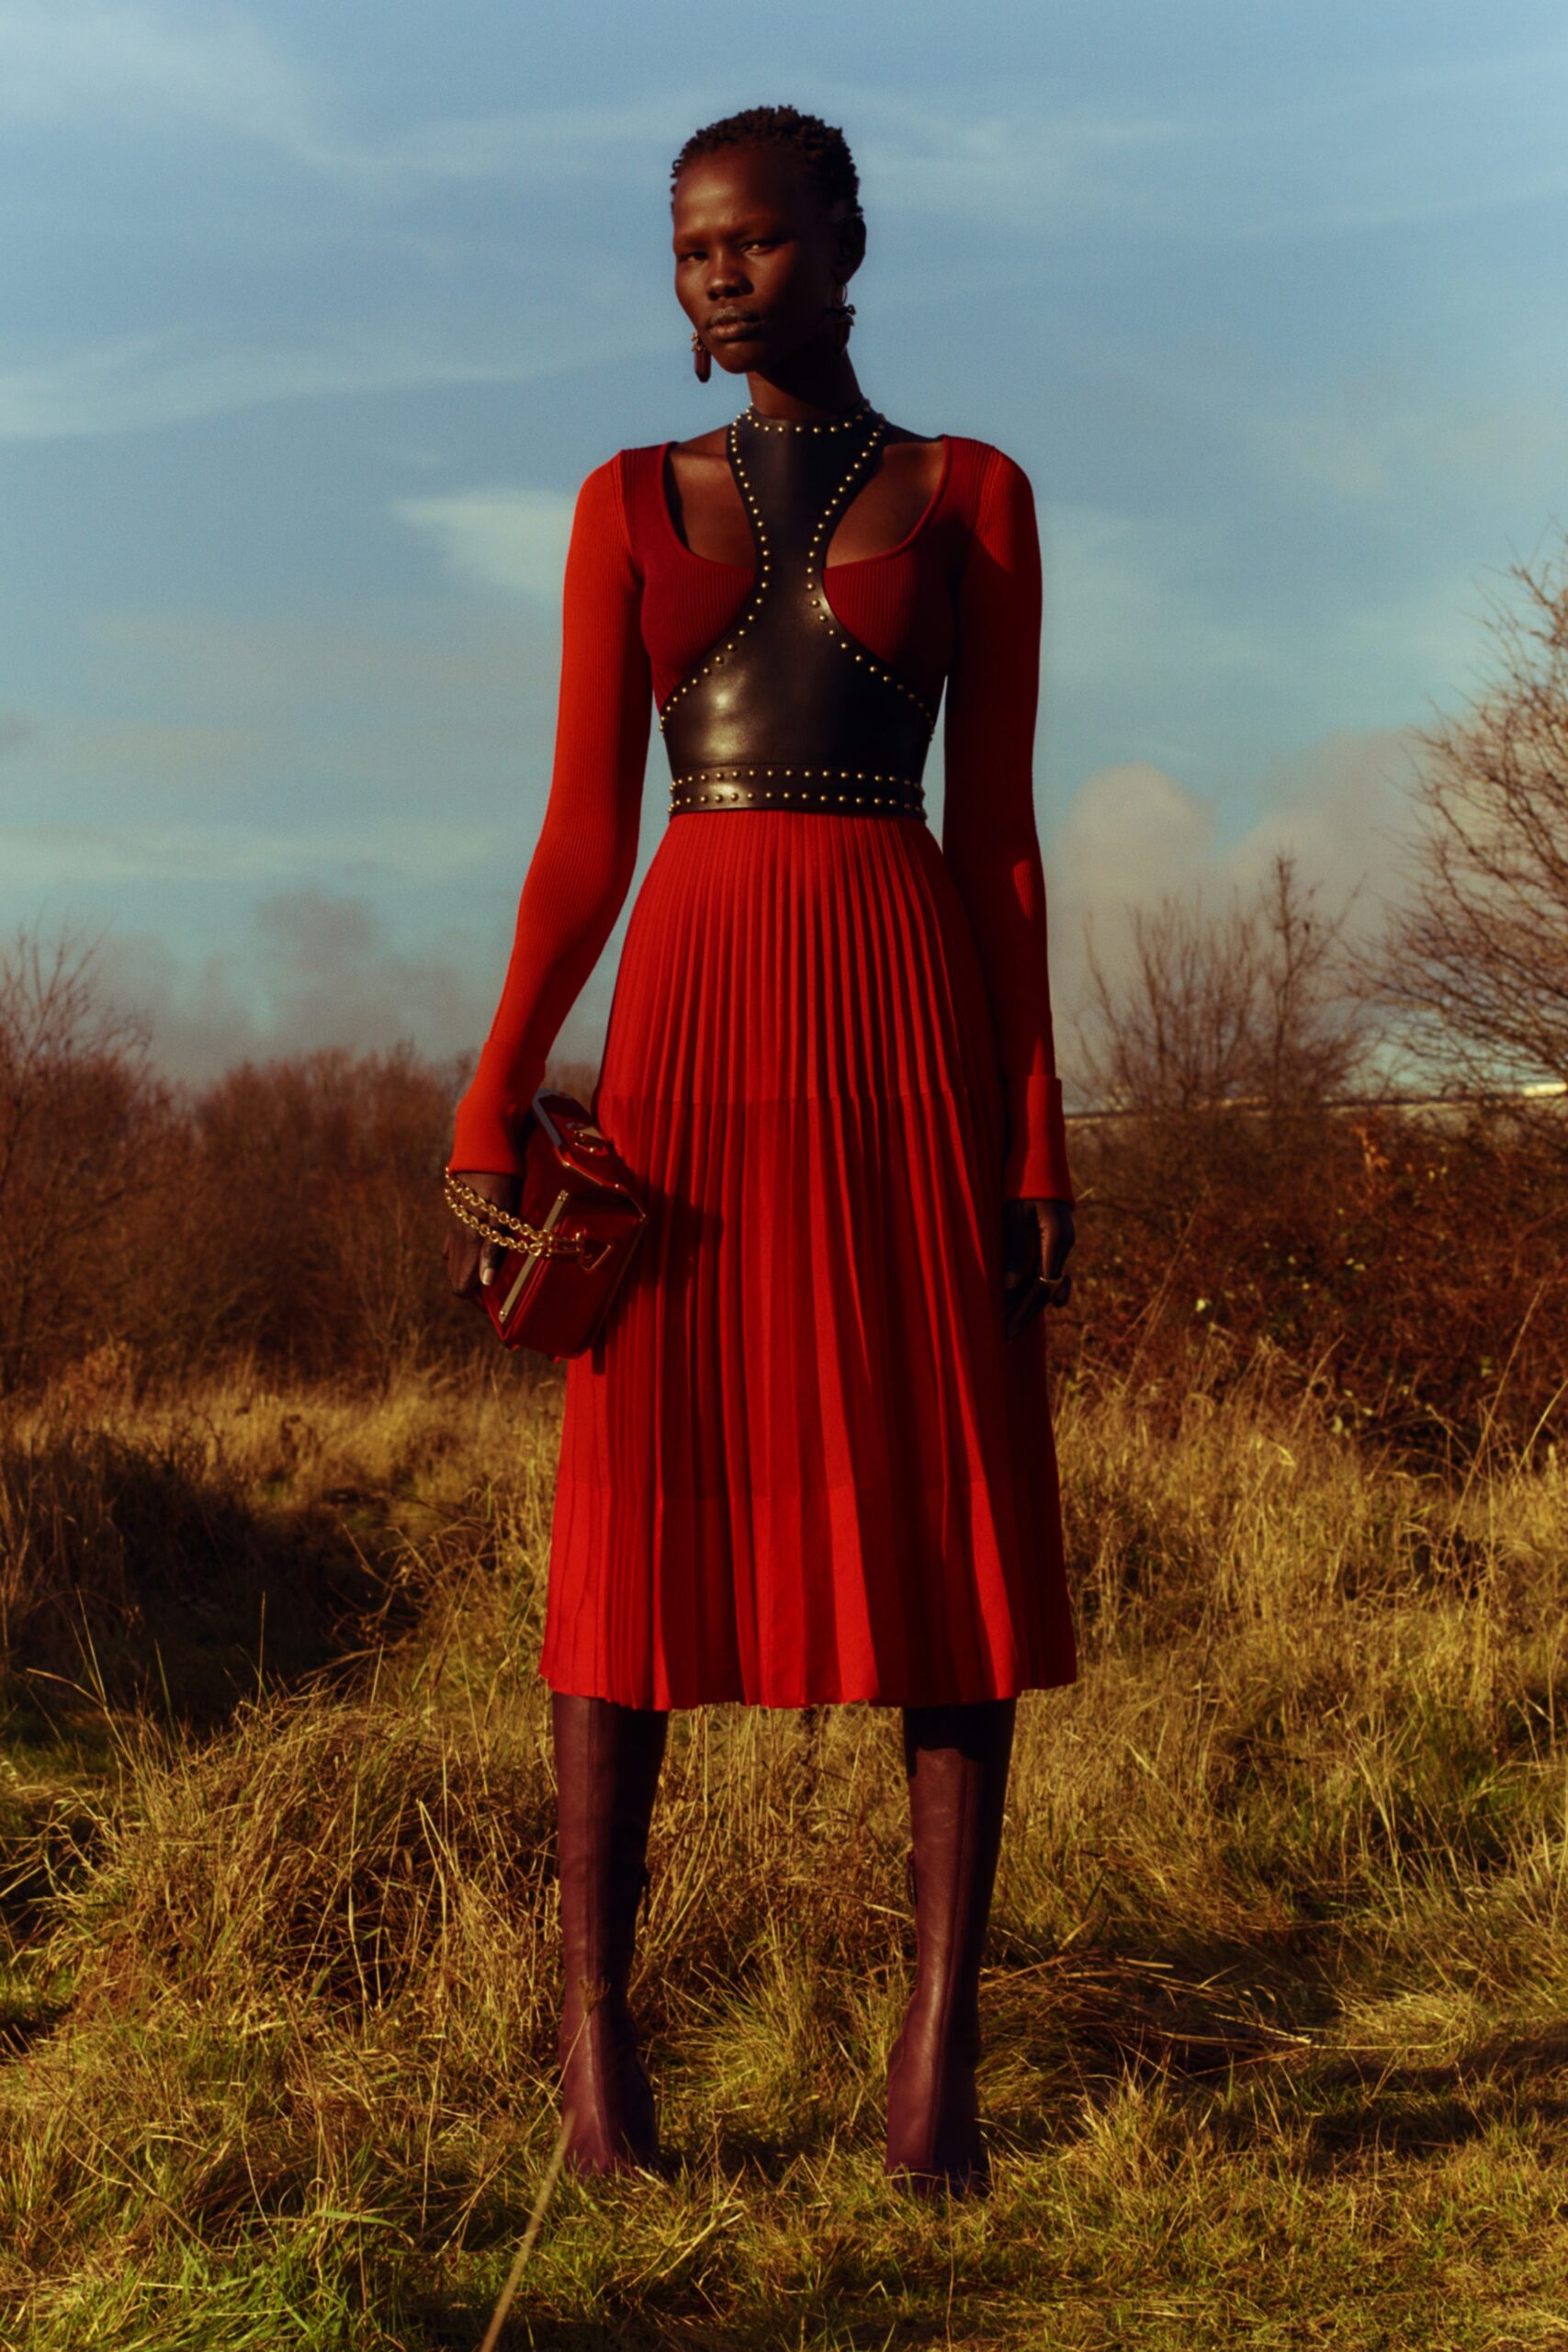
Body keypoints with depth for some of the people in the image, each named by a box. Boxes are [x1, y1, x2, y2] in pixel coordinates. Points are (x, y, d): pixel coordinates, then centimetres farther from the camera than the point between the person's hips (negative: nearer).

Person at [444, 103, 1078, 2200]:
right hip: (693, 1017, 1)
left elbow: (1001, 830, 5)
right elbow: (585, 834, 7)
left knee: (951, 1513, -4)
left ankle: (944, 2031, 2)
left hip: (909, 1015, -1)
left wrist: (1036, 1131, -2)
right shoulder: (630, 505, 12)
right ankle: (593, 2013, 5)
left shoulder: (973, 497, 9)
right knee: (646, 1506, -3)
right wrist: (492, 1108, -2)